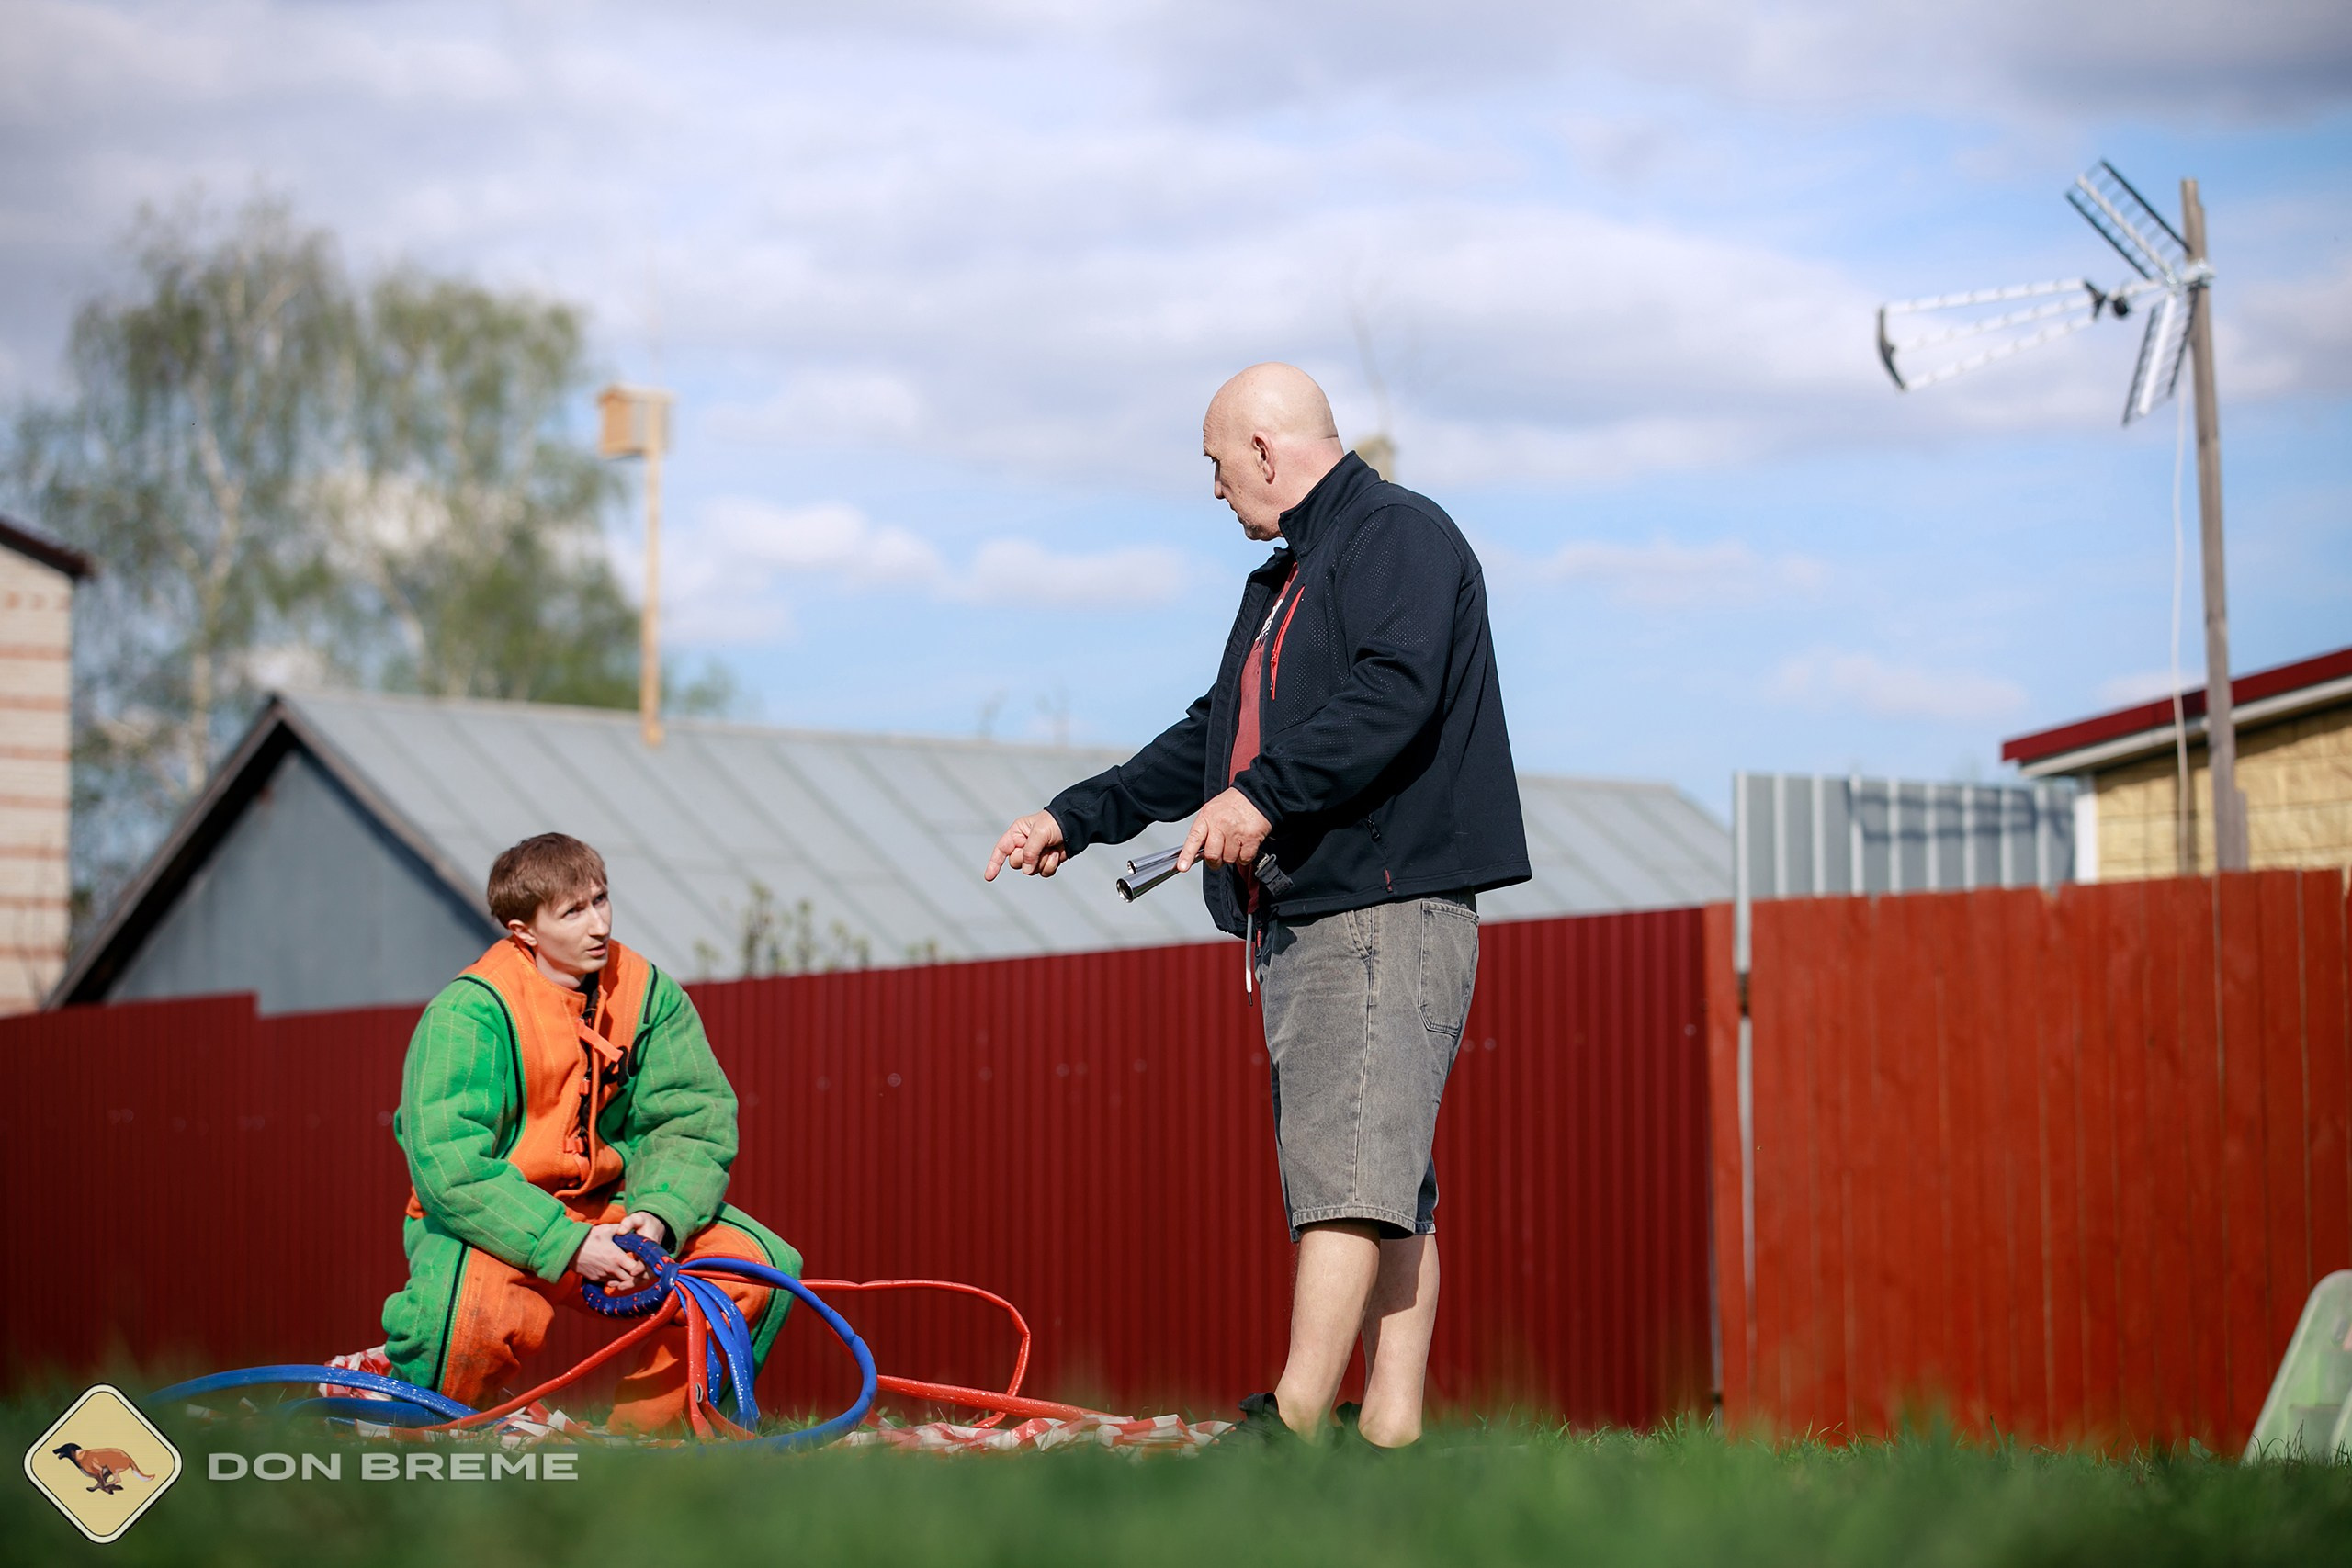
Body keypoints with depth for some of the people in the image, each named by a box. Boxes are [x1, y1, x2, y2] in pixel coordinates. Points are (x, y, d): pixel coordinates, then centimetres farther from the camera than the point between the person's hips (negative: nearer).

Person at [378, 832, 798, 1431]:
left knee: (760, 1265, -13)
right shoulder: (468, 1013, -17)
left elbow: (693, 1121, -1)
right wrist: (569, 1247, -31)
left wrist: (658, 1217, -22)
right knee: (477, 1312, -39)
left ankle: (642, 1433, 6)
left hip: (609, 1212, 6)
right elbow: (449, 1168, -24)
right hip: (490, 1221, -5)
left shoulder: (650, 994, -1)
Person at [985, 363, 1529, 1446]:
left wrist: (1266, 796, -25)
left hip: (1387, 908, -10)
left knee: (1343, 1161, -17)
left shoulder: (1401, 534, -4)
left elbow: (1397, 693, -20)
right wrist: (1075, 816, 34)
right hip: (1301, 920, 10)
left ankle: (1295, 1421, -25)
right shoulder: (1284, 578, 27)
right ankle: (1391, 1430, 1)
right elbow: (1213, 736, 35)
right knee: (1384, 1185, 4)